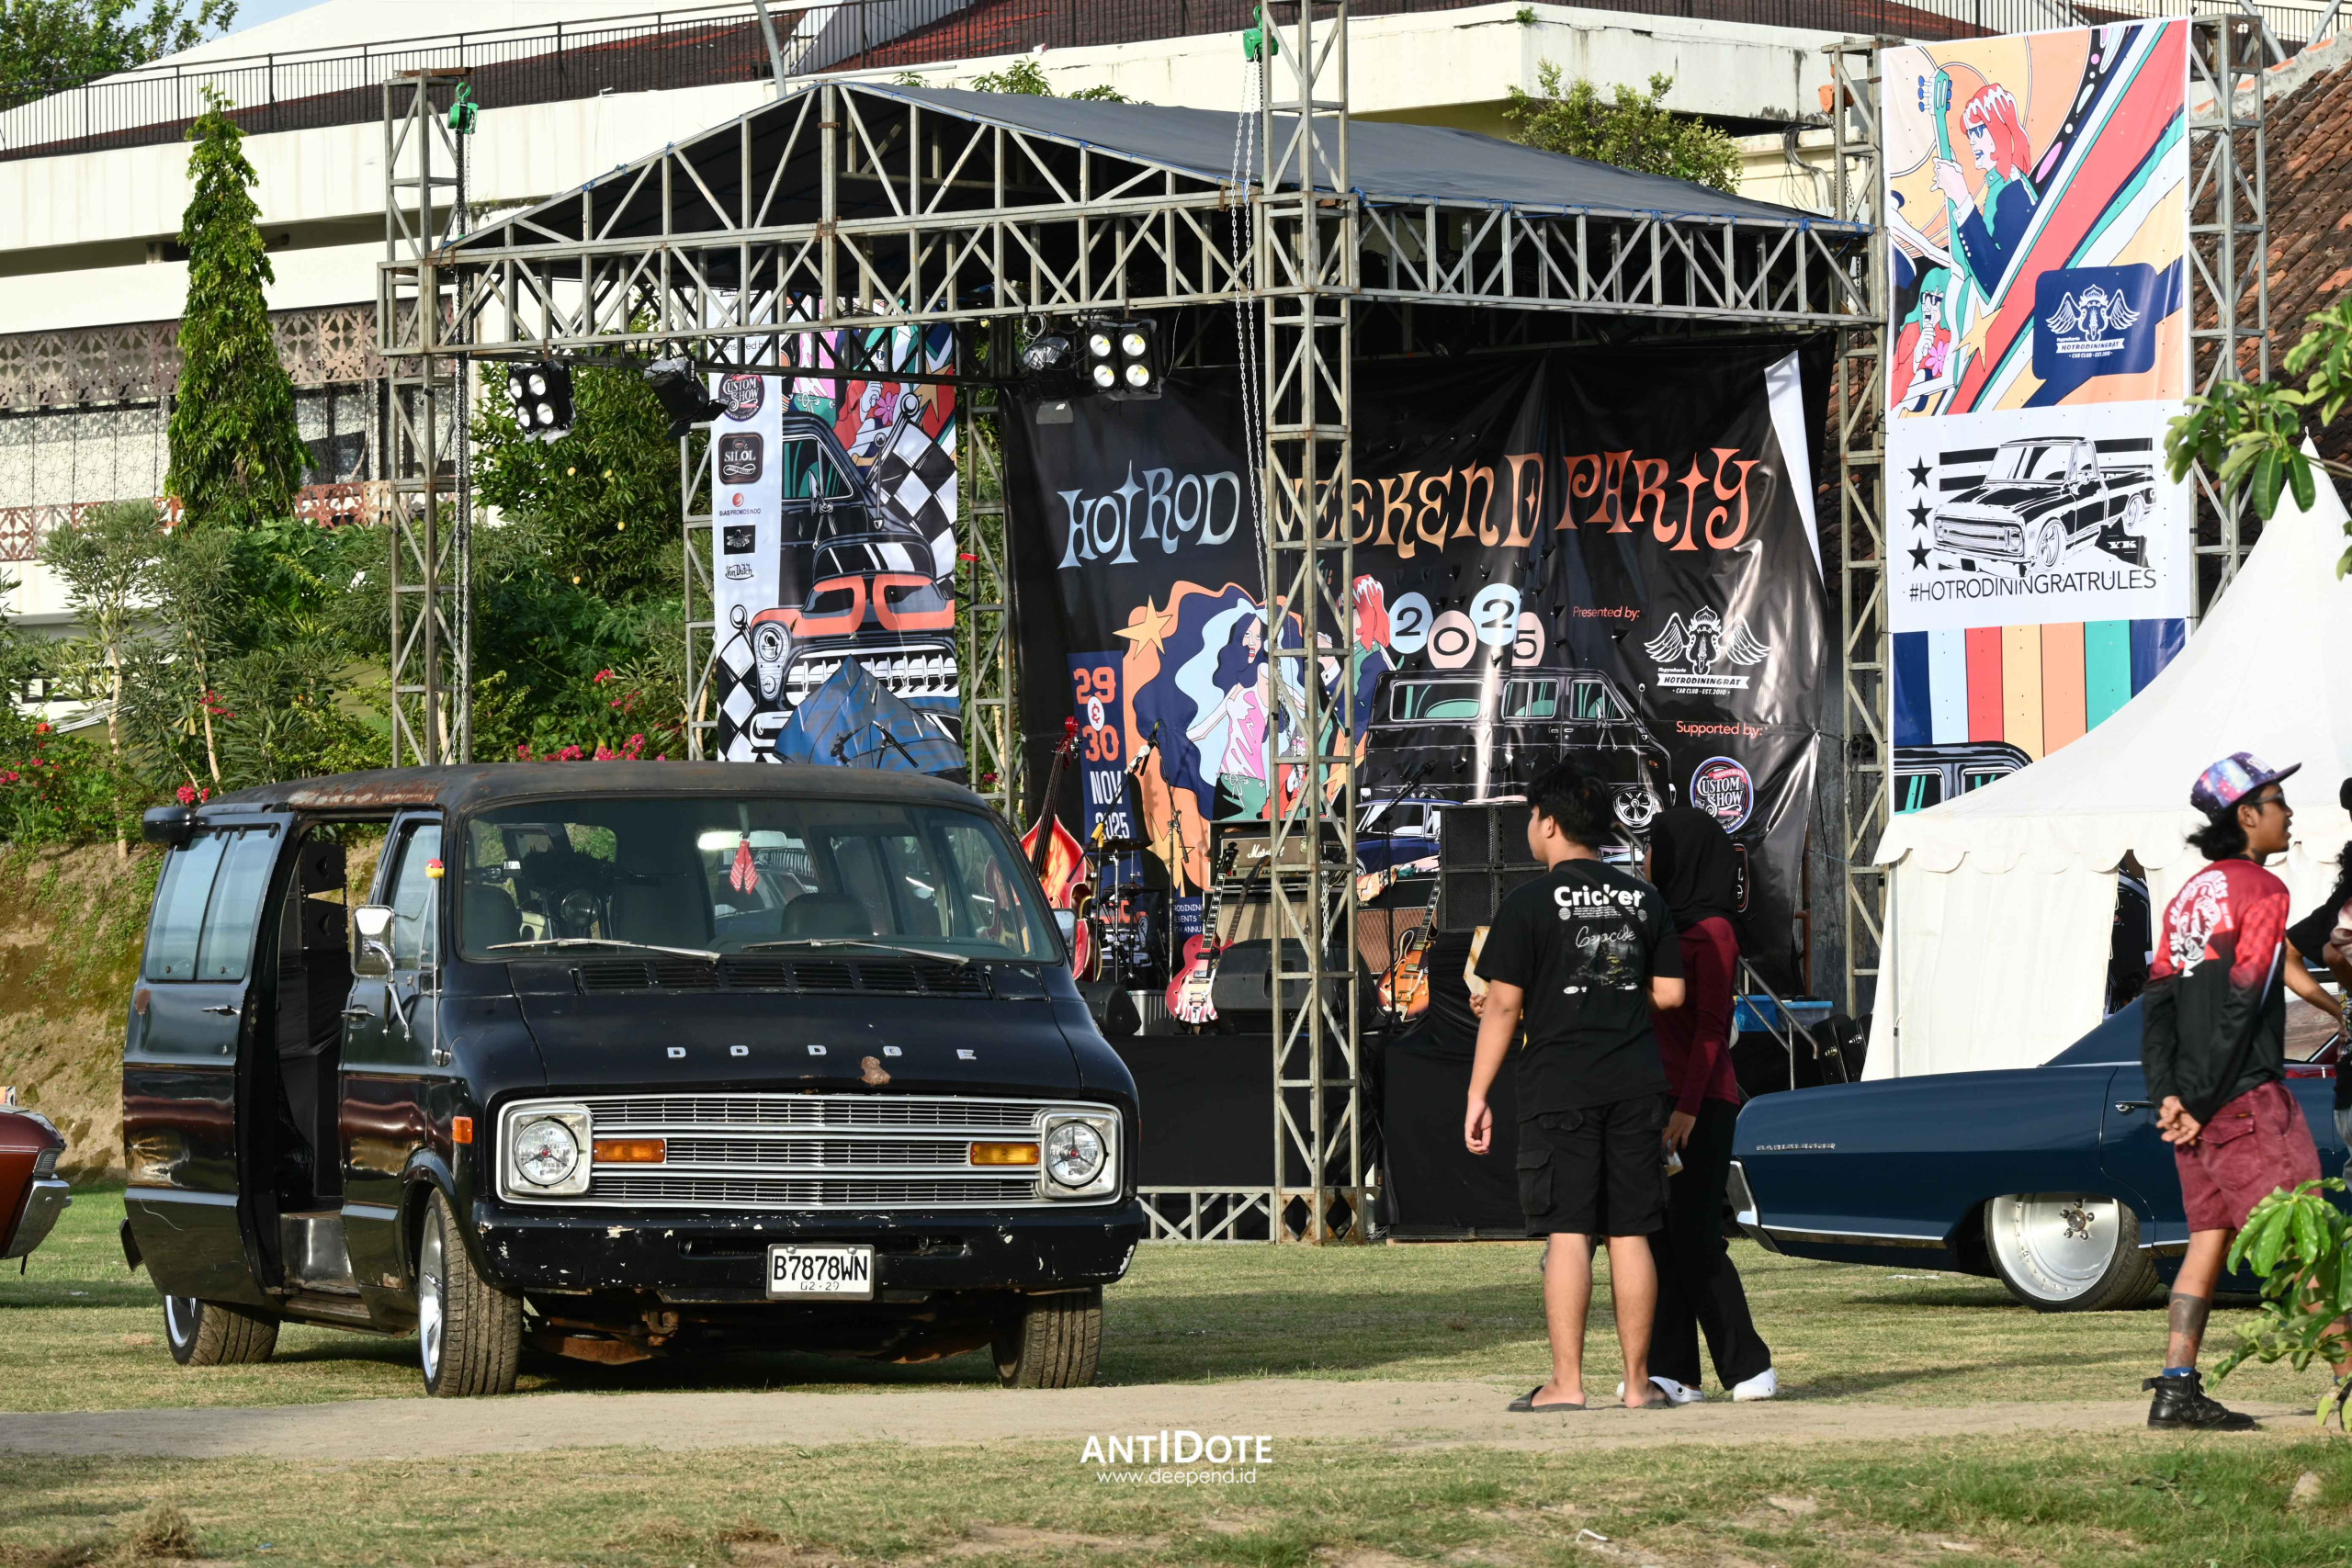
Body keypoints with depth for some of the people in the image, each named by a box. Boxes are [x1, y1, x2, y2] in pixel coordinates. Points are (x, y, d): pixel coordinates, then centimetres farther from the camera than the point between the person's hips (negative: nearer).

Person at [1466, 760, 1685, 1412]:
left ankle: (1566, 1383, -7)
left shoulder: (1530, 903, -5)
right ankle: (1638, 1382, 8)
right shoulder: (1644, 899, 8)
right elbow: (1670, 992, 10)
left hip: (1559, 1088, -4)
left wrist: (1477, 1095, -2)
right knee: (1631, 1235, 6)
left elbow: (1502, 1005, -6)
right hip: (1635, 1088, 4)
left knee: (1567, 1234, -4)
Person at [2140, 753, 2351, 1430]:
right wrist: (2203, 1104, -14)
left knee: (2210, 1236, 8)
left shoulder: (2189, 895, 15)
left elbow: (2158, 999, 9)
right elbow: (2242, 1003, -16)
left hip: (2193, 1100, 8)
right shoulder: (2262, 892, -10)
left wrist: (2168, 1095, 1)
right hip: (2246, 1095, -8)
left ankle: (2176, 1389, 1)